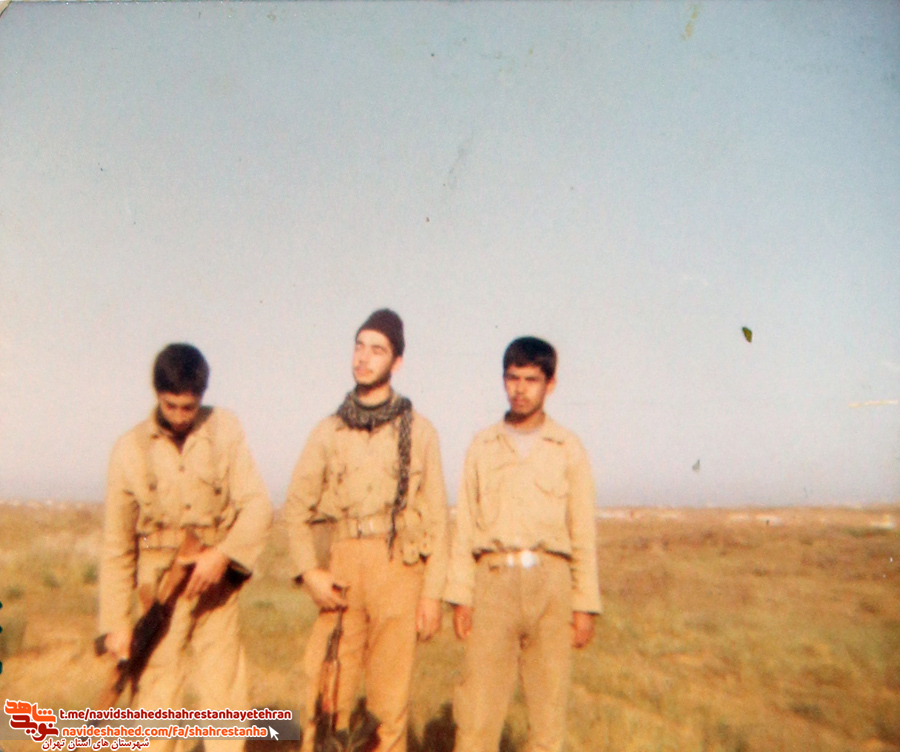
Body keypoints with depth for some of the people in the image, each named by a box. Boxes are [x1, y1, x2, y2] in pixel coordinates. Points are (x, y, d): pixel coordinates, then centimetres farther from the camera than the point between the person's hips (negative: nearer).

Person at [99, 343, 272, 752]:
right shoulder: (130, 449, -3)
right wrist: (117, 620, -1)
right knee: (155, 696, 0)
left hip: (216, 586, 1)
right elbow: (117, 545, 0)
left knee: (226, 693, 4)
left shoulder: (225, 430, -2)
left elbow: (257, 505, -5)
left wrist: (223, 554, -21)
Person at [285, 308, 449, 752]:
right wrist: (309, 572, -2)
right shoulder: (328, 432, 10)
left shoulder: (418, 431, 5)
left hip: (399, 566, -1)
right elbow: (296, 508, 11)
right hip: (340, 567, 2)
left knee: (390, 700, 4)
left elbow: (436, 518, 4)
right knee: (326, 697, 0)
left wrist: (433, 593, -2)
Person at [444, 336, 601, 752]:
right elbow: (465, 526, 8)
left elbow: (583, 532, 5)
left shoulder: (568, 448, 5)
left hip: (550, 581, 0)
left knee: (548, 705, 5)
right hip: (494, 581, 1)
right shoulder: (483, 446, 9)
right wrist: (460, 596, 2)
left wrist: (584, 605, 0)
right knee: (477, 706, -1)